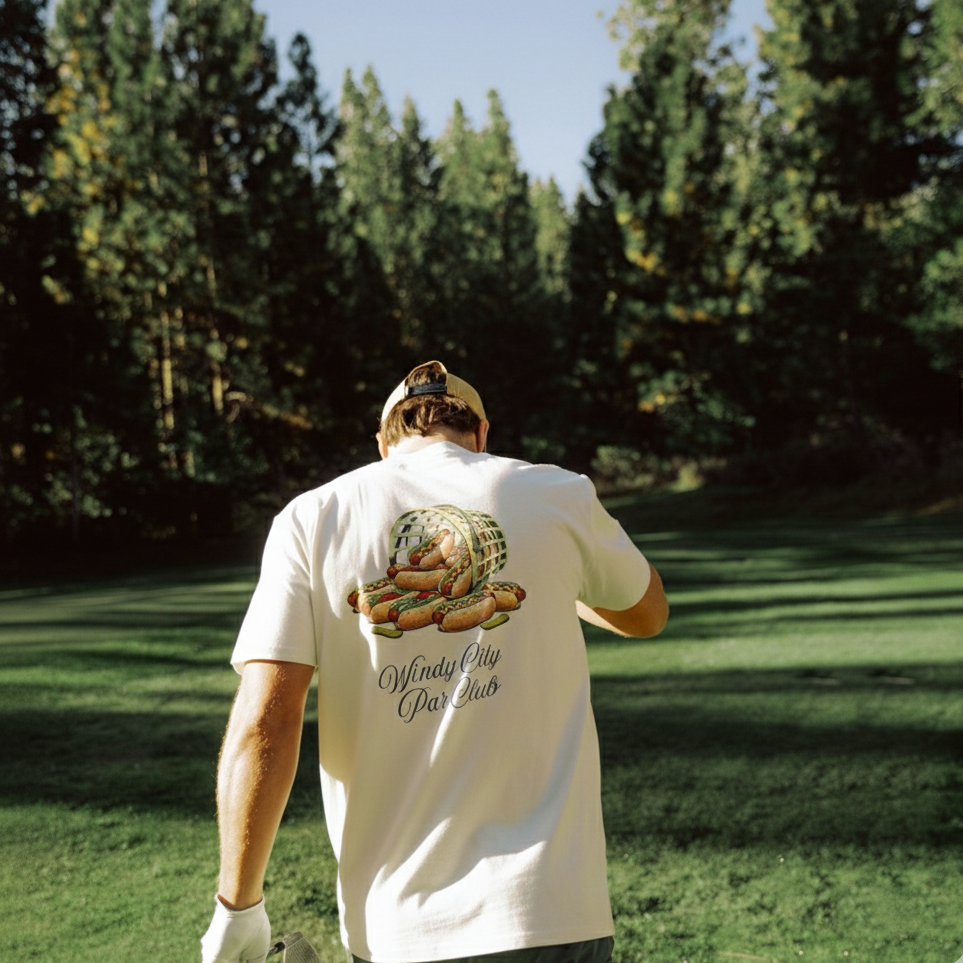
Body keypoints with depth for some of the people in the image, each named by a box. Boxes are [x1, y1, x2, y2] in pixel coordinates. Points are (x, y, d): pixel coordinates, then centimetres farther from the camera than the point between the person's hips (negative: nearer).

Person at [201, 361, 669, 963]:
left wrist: (237, 907, 0)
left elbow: (262, 725, -8)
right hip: (550, 912, 0)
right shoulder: (557, 496, 3)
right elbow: (648, 614, 21)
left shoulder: (311, 519, 0)